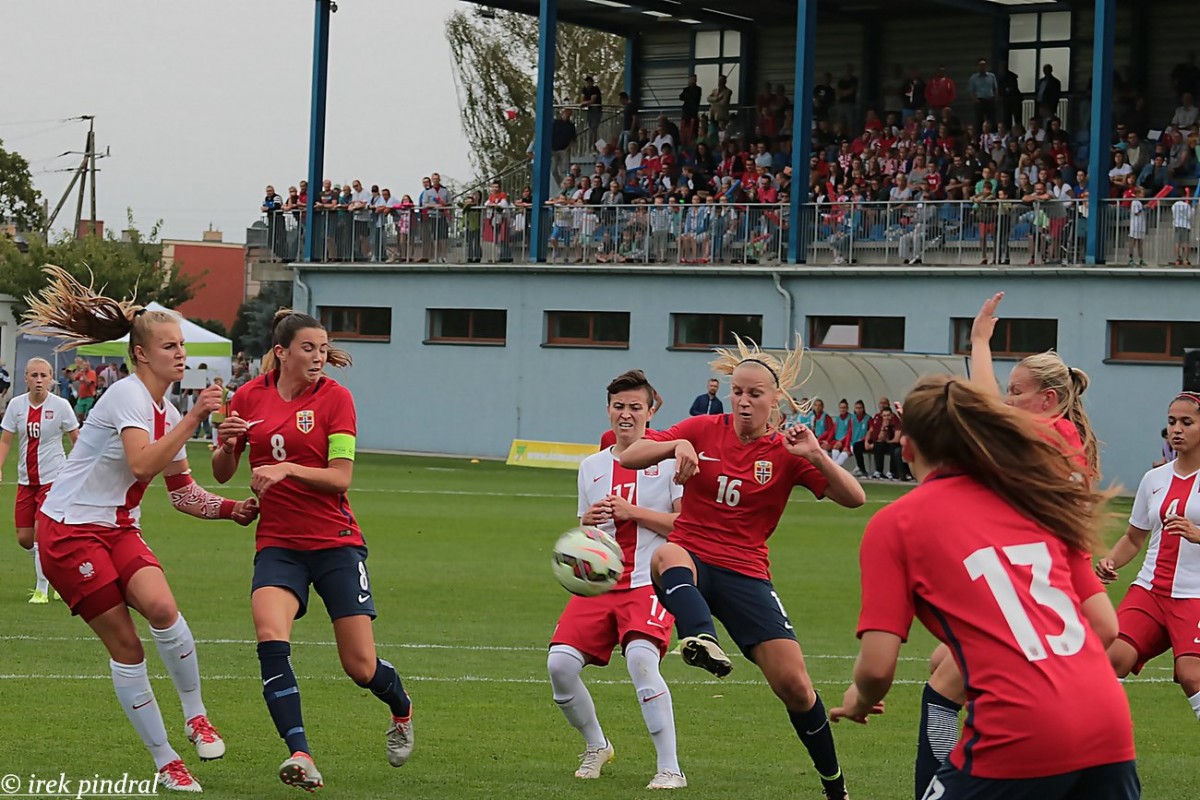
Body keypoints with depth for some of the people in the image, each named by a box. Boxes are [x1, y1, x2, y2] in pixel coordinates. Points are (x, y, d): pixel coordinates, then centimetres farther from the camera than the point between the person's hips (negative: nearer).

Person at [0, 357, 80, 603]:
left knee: (41, 534, -13)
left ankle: (41, 590, 1)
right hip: (26, 480, 4)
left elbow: (77, 440, 1)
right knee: (24, 538, 3)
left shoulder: (60, 406, -7)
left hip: (53, 478, -4)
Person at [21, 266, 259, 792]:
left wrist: (232, 509, 2)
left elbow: (183, 493, 17)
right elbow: (142, 463, -33)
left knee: (160, 606, -23)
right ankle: (165, 761, 2)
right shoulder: (128, 396, -16)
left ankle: (196, 716, -7)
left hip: (118, 530, 6)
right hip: (69, 530, -6)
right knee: (125, 645, -8)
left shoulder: (166, 413, 10)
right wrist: (194, 418, -34)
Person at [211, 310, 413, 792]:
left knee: (361, 667, -1)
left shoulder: (335, 397, -4)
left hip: (336, 542, -2)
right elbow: (221, 473, 11)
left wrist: (286, 468, -26)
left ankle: (402, 711, 35)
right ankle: (300, 757, -29)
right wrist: (226, 446, -11)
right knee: (270, 639, -26)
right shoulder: (250, 397, 3)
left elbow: (340, 478, -11)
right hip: (277, 544, 2)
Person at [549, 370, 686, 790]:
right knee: (560, 661, -11)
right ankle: (595, 746, 15)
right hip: (598, 583, 5)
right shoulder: (591, 466, 17)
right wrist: (587, 522, 0)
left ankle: (670, 768, -22)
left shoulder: (669, 458, 1)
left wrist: (633, 512, -13)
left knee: (640, 657, -29)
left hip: (650, 581, -5)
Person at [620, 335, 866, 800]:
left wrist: (815, 455, -23)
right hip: (691, 560, 0)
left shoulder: (786, 452, 2)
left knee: (794, 684, -8)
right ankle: (700, 639, -68)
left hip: (745, 574, 0)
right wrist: (677, 445, -22)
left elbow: (853, 498, -8)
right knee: (669, 555, -39)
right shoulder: (704, 431, 3)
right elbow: (629, 458, -4)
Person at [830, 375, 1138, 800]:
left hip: (1020, 737, -4)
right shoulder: (1036, 500, 18)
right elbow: (1104, 624, 16)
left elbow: (878, 666, -1)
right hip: (1109, 731, 4)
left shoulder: (894, 523, 6)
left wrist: (861, 700, 20)